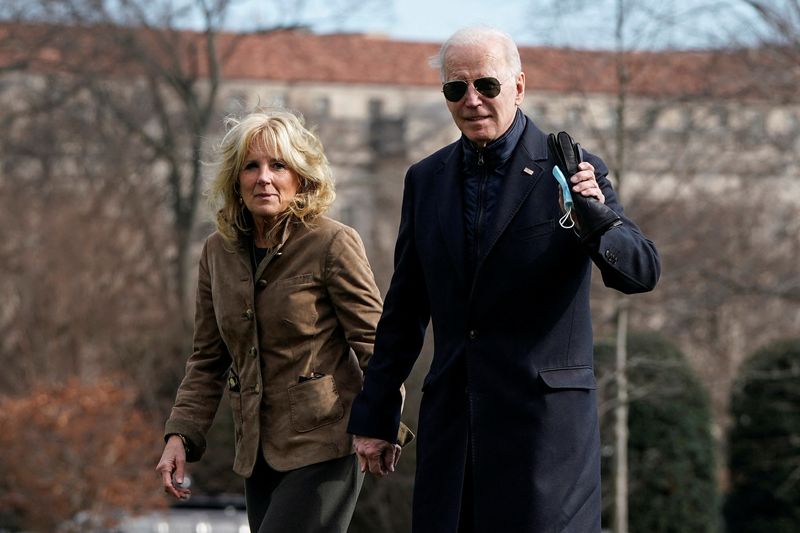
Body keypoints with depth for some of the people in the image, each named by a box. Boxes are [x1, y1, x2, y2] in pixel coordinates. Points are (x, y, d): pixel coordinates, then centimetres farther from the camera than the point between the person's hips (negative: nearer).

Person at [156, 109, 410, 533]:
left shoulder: (334, 244, -7)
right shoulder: (219, 251, 9)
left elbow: (375, 348, -8)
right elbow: (208, 359, 15)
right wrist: (180, 435, 4)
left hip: (324, 448, -6)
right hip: (258, 453, 6)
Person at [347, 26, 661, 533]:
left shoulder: (571, 172, -2)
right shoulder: (426, 180, 11)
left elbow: (642, 272, -11)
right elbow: (405, 310, 17)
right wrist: (374, 416, 16)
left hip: (544, 413, -4)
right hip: (451, 423, 4)